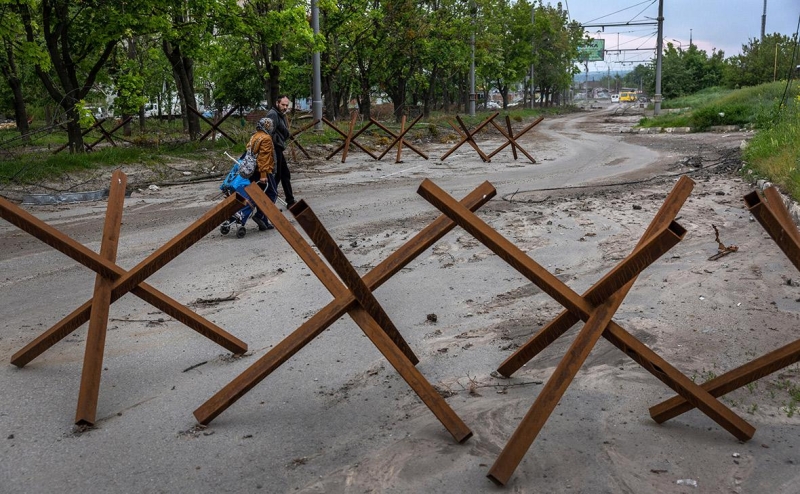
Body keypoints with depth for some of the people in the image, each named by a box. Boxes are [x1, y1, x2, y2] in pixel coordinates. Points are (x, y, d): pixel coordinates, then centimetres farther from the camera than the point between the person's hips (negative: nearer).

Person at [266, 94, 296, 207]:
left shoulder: (281, 114, 16)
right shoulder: (272, 114, -16)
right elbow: (270, 132, -25)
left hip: (279, 150, 11)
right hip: (274, 149, -11)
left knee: (286, 175, 17)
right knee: (276, 176, -6)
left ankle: (290, 201, 27)